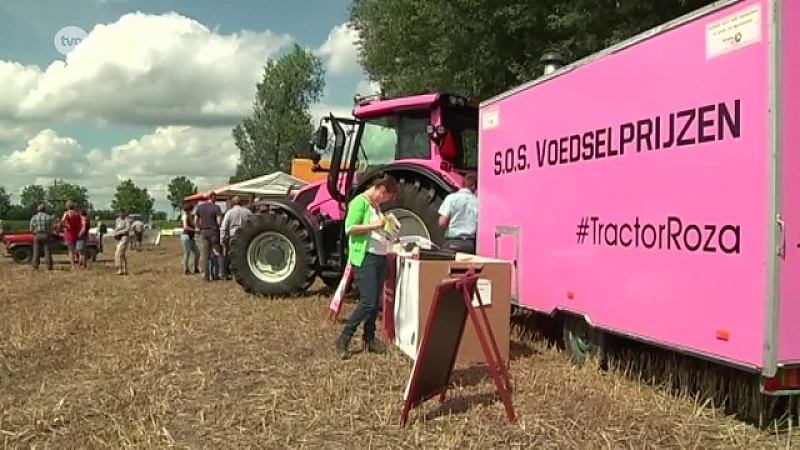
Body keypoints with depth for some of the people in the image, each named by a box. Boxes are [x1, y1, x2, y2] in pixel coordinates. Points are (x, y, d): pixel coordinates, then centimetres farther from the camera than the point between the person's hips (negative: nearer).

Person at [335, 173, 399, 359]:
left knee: (376, 302, 11)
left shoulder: (375, 205, 16)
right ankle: (343, 339, -2)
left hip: (380, 257, 9)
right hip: (365, 257, -9)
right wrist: (375, 225, -22)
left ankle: (369, 339, 21)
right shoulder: (360, 201, -11)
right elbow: (349, 228, -19)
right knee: (368, 302, -11)